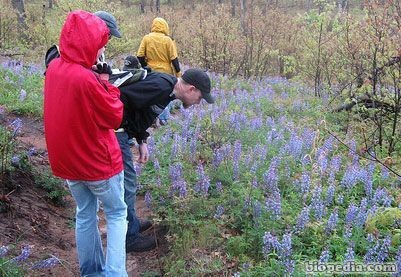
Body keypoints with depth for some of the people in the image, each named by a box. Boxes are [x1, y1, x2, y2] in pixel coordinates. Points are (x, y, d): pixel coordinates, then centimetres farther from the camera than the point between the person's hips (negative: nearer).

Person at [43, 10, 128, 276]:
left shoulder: (54, 67, -3)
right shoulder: (87, 79, -27)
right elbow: (115, 118, -15)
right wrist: (106, 84, -10)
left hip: (67, 160, 7)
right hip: (99, 162, -7)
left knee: (85, 215, 21)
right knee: (117, 214, 12)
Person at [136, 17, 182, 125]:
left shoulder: (146, 38, -3)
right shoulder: (167, 40, -10)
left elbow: (140, 56, -3)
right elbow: (174, 58, -9)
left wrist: (145, 66, 12)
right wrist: (178, 72, 1)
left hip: (151, 72, 2)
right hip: (166, 72, -2)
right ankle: (163, 118, 15)